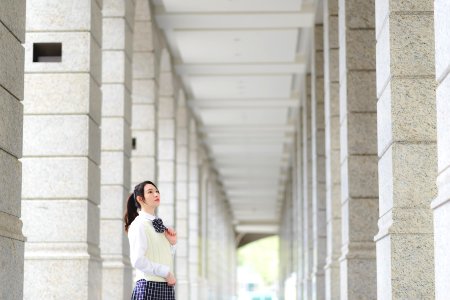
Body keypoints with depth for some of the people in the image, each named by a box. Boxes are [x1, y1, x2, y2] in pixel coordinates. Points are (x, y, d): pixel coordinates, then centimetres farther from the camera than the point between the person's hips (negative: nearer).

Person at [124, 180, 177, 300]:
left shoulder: (159, 224, 16)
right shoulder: (139, 225, -8)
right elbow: (138, 261, -18)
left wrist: (172, 243, 6)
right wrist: (166, 272, -15)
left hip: (166, 287, 7)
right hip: (149, 286, -7)